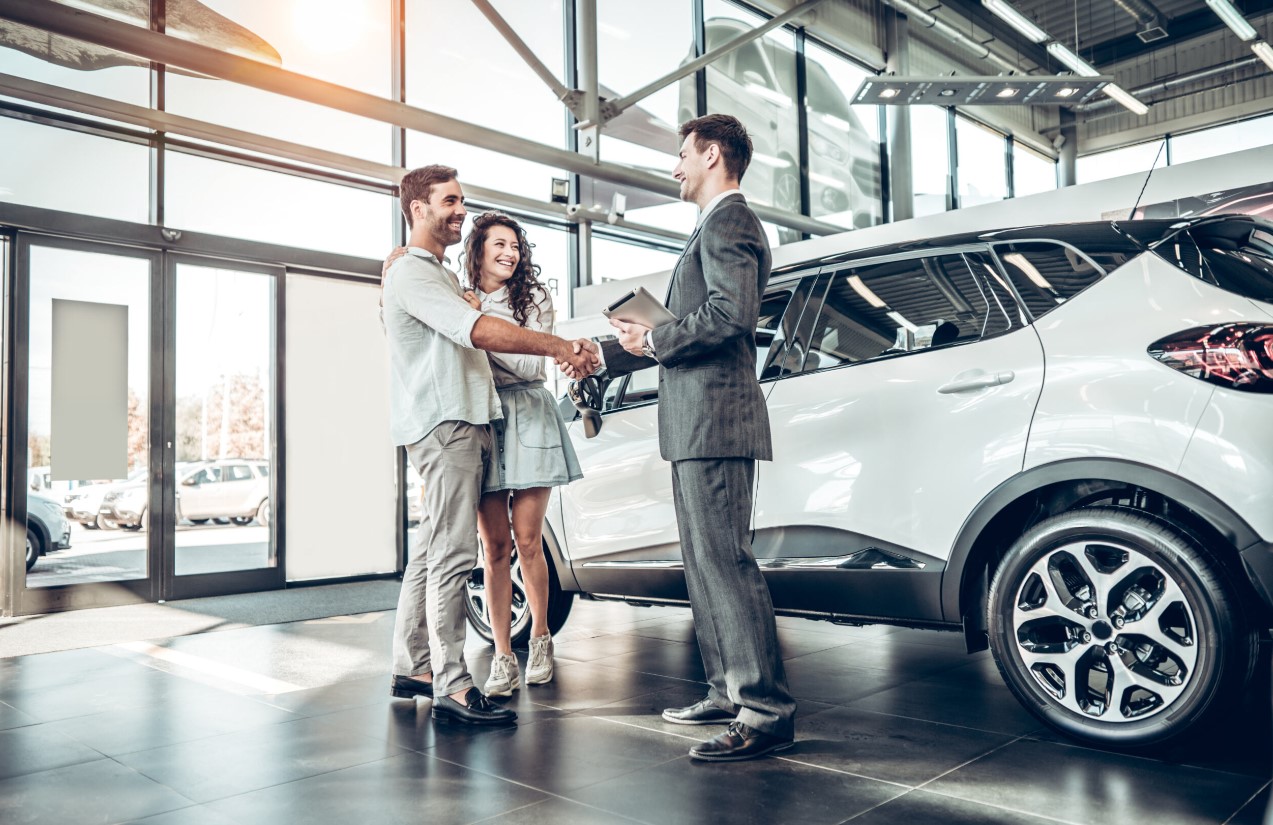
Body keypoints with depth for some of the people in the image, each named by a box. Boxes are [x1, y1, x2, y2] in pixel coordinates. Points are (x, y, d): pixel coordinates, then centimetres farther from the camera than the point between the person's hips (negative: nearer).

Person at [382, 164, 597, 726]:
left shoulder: (439, 273, 26)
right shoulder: (411, 273, -9)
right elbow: (481, 332, -20)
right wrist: (561, 347, -19)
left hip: (460, 422, 10)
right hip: (443, 424, -10)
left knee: (431, 550, 11)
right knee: (453, 555, -12)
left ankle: (410, 668, 19)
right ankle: (451, 687, -10)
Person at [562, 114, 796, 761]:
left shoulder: (728, 220, -7)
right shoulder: (717, 226, 26)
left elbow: (732, 314, -23)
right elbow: (688, 329, 29)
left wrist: (653, 340, -10)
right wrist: (603, 353, 30)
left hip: (716, 420, -11)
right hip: (696, 425, 11)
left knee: (725, 561, -10)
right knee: (706, 562, 13)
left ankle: (767, 712, -4)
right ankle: (729, 691, 22)